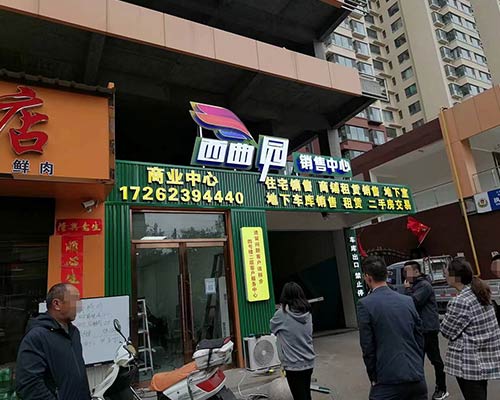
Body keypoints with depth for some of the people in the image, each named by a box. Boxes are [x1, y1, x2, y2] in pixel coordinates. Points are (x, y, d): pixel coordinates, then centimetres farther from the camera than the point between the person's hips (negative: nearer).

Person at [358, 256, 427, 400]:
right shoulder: (408, 301, 4)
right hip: (417, 377, 5)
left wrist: (374, 378, 3)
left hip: (389, 381, -5)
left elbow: (367, 348, -9)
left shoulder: (365, 304, -11)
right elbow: (420, 339, 9)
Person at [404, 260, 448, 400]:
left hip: (428, 328, -10)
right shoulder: (415, 285, 13)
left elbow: (413, 302, -26)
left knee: (435, 358, 3)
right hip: (419, 329, 10)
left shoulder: (424, 285, -17)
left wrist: (407, 288, -15)